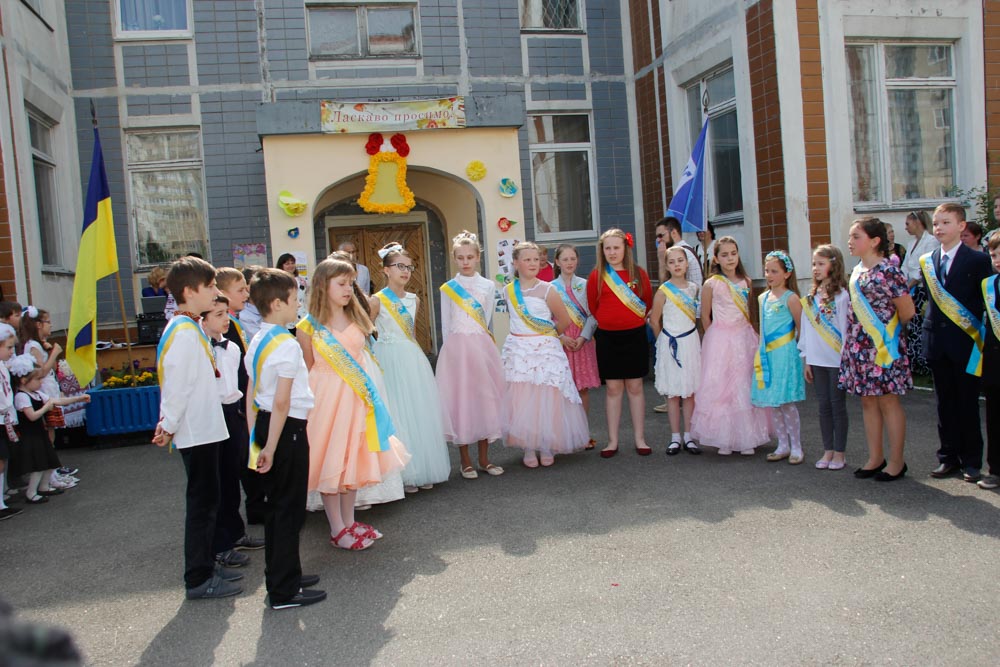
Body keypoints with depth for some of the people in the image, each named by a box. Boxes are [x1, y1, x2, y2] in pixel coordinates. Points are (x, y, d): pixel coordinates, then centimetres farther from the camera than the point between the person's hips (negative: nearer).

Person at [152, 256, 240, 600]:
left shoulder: (191, 327, 13)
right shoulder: (183, 332, -19)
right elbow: (176, 384, -21)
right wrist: (169, 426, -14)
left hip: (205, 428, 10)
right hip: (197, 431, -10)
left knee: (206, 500, 17)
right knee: (202, 502, -1)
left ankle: (206, 565, 29)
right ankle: (199, 579, 10)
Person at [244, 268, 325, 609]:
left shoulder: (256, 342, 9)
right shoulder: (287, 345, -18)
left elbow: (251, 393, 11)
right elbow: (282, 402, -22)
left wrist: (255, 438, 14)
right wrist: (271, 446, -18)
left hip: (264, 424, 9)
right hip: (289, 428, -9)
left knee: (276, 504, 18)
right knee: (289, 510, 0)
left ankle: (280, 575, 32)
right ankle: (284, 591, 9)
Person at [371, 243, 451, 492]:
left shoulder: (413, 300, 9)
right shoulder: (377, 301, -8)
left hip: (413, 359, 6)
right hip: (389, 359, -6)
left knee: (421, 414, 7)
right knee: (396, 415, -2)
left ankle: (423, 470, 19)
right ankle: (404, 474, 9)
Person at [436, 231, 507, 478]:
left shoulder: (488, 286, 6)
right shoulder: (447, 289, 4)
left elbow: (486, 321, 7)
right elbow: (446, 325, 7)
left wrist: (478, 342, 1)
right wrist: (454, 347, 1)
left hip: (482, 348, 1)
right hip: (456, 348, -1)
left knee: (485, 398, 4)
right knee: (460, 400, 0)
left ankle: (484, 459, 15)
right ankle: (466, 461, 10)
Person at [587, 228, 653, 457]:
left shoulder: (638, 273, 0)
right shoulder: (596, 276, -3)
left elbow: (648, 302, 12)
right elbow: (593, 306, 7)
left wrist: (634, 320, 12)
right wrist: (609, 321, 10)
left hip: (635, 335, 1)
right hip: (607, 337, 0)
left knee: (635, 387, 6)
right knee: (613, 388, 5)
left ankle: (640, 439, 15)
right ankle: (613, 441, 12)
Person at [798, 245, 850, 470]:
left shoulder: (841, 295, -7)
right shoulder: (810, 297, 10)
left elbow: (845, 327, -9)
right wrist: (806, 360, 11)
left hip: (837, 359, -5)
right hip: (817, 360, 5)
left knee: (837, 405, 3)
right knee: (824, 405, 10)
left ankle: (839, 453, 12)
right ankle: (828, 451, 19)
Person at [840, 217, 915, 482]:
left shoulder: (887, 271, -14)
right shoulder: (856, 271, 10)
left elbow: (907, 311, -10)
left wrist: (888, 329, 5)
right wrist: (852, 338, 11)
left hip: (883, 346, -8)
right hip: (859, 346, 8)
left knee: (887, 400, 1)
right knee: (867, 401, 12)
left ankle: (896, 461, 13)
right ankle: (875, 457, 23)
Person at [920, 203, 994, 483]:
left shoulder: (978, 260, -5)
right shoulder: (927, 261, 9)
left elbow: (987, 301, -5)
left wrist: (979, 336, -10)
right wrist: (930, 327, 7)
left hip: (965, 342, -4)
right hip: (937, 342, 4)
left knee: (968, 403, 3)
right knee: (945, 403, 10)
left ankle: (971, 460, 14)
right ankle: (949, 456, 20)